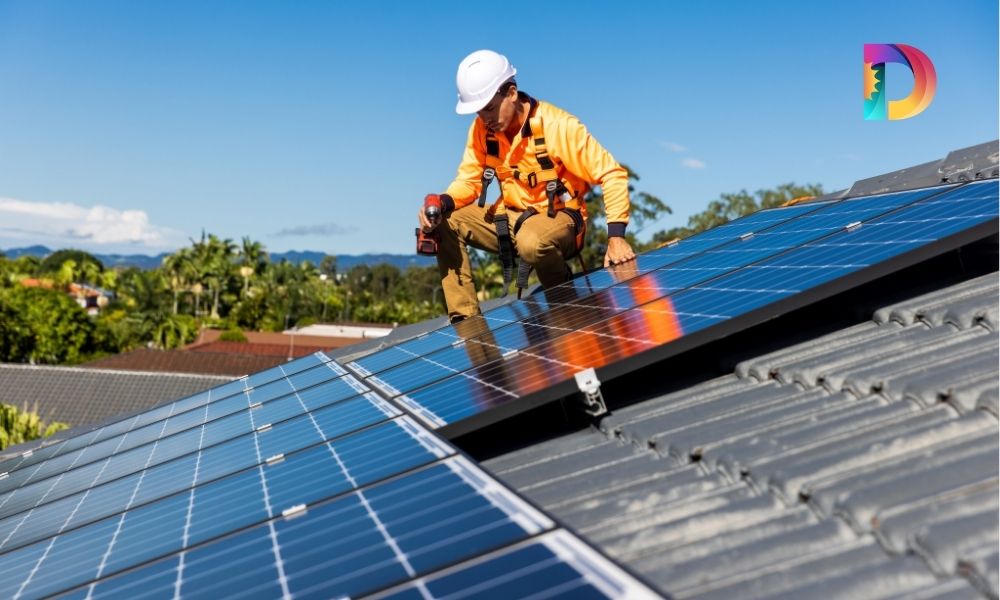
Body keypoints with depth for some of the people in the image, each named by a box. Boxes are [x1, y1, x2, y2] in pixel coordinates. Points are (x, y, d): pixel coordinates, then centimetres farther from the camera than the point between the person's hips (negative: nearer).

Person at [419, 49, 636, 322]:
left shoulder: (557, 125, -21)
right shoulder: (482, 129, -5)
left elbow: (613, 175, -20)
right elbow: (469, 180, 1)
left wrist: (616, 237, -30)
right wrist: (441, 203, -23)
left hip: (559, 219, -6)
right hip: (511, 218, 6)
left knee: (532, 242, -40)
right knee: (444, 221, -13)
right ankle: (465, 318, -11)